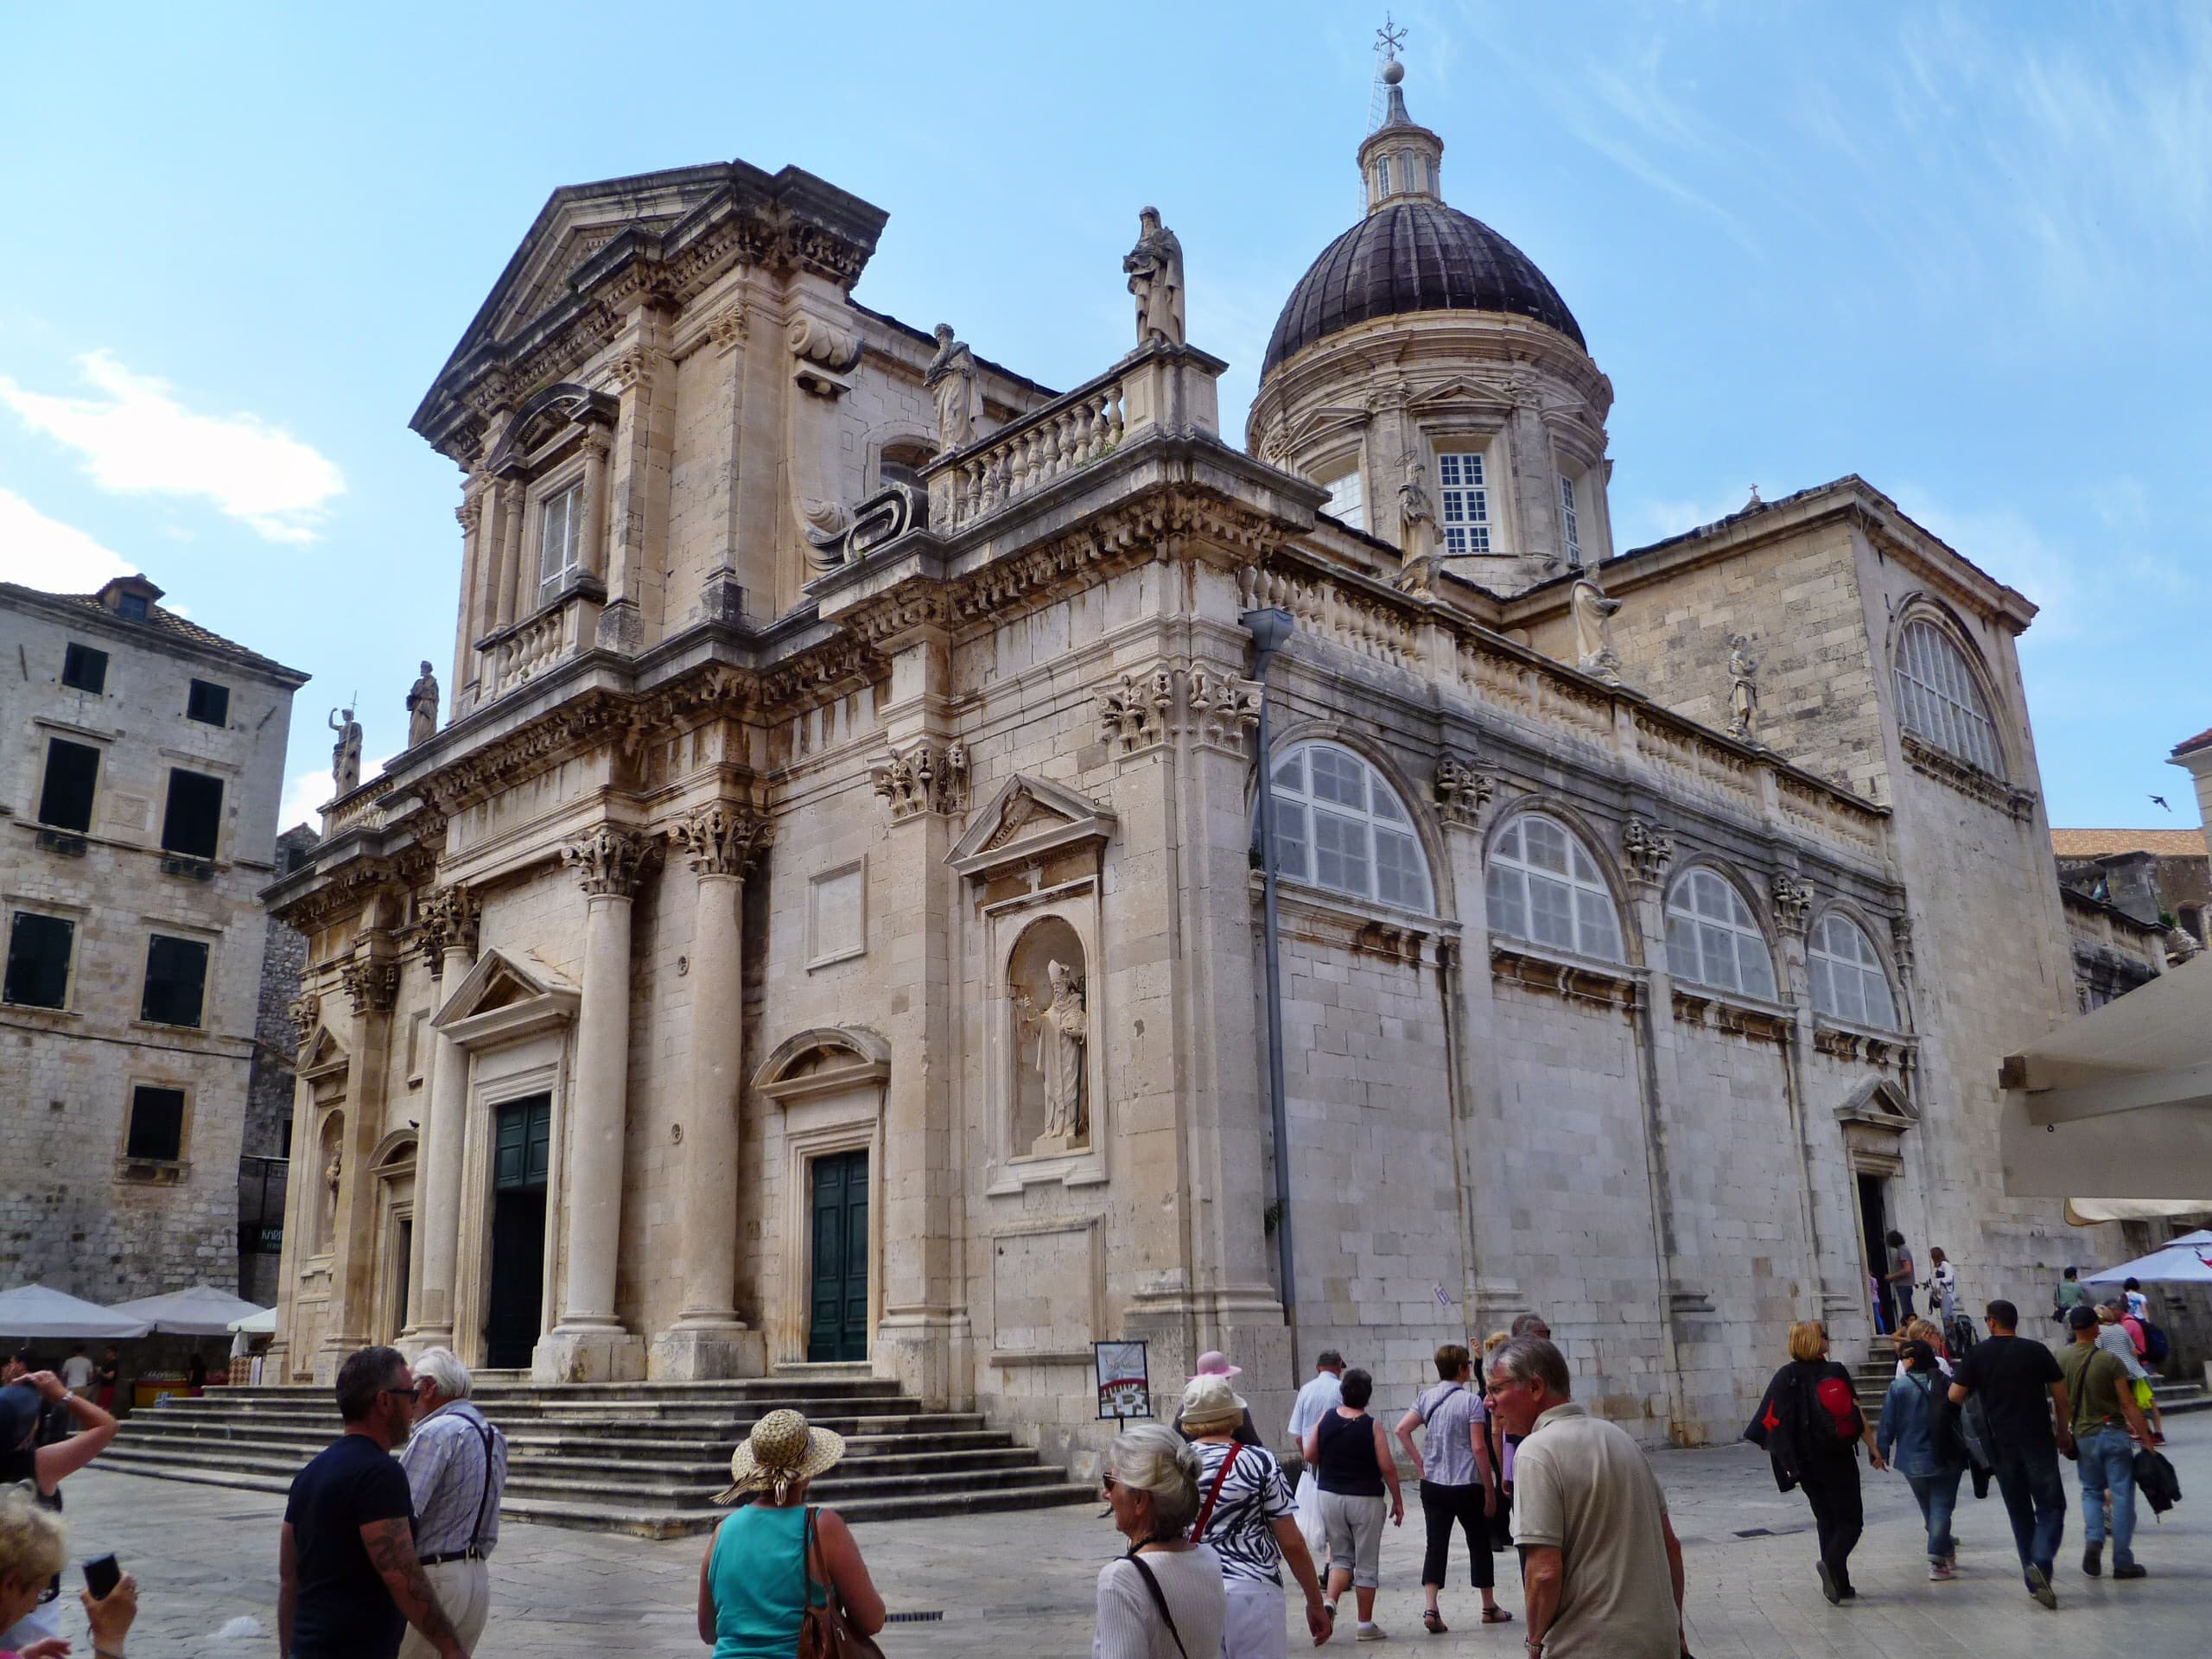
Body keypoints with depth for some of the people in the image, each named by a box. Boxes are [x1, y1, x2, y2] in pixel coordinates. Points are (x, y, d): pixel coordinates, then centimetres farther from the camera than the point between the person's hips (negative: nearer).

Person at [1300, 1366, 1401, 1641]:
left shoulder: (1326, 1419, -3)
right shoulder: (1372, 1426, -13)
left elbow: (1309, 1456, 3)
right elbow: (1387, 1467, -12)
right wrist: (1398, 1501, -1)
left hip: (1330, 1496, 3)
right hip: (1365, 1499, -3)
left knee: (1341, 1556, 17)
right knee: (1367, 1564, 9)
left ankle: (1330, 1603, -5)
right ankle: (1366, 1624, 14)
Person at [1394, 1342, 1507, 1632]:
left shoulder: (1427, 1398, 3)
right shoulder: (1471, 1400, -11)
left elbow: (1402, 1429, -3)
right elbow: (1479, 1448, -13)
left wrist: (1419, 1463, 3)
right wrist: (1490, 1490, -6)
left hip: (1433, 1485, 4)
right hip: (1468, 1486, -3)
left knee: (1436, 1545, 5)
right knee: (1479, 1544, 13)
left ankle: (1431, 1609, -8)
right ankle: (1489, 1608, 26)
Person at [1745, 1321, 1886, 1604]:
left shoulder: (1786, 1378, -2)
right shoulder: (1836, 1372, -6)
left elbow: (1772, 1421, -7)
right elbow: (1857, 1415, -5)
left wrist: (1785, 1460, 2)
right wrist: (1873, 1447, 5)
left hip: (1807, 1462, 2)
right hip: (1840, 1460, -2)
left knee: (1827, 1520, 15)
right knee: (1851, 1519, 6)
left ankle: (1840, 1586, 12)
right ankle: (1833, 1561, -21)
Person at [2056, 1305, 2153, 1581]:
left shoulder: (2062, 1360, -1)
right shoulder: (2110, 1360, -11)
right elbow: (2128, 1404, -13)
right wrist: (2146, 1437, -8)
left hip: (2084, 1436, 3)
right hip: (2114, 1433, -3)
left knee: (2091, 1491, 17)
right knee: (2122, 1494, 4)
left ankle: (2093, 1539, -8)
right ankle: (2122, 1561, 4)